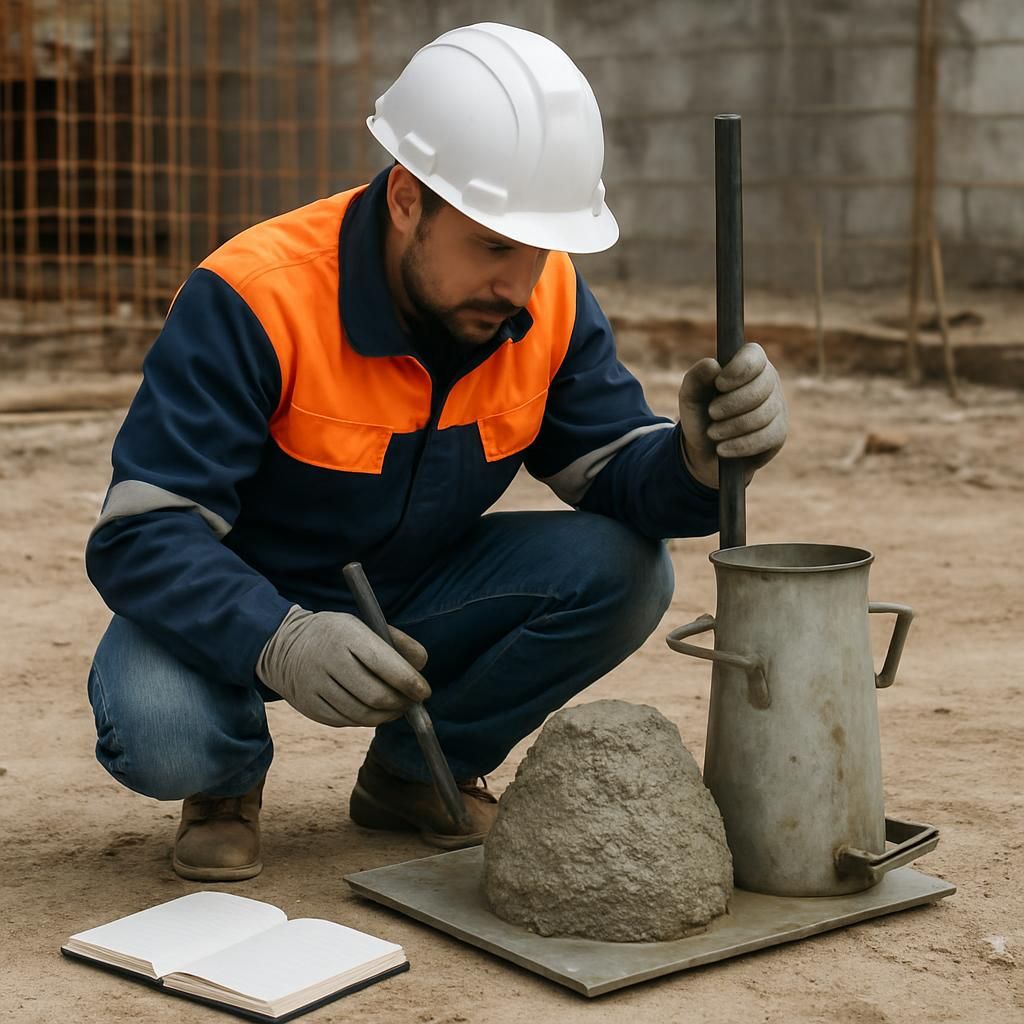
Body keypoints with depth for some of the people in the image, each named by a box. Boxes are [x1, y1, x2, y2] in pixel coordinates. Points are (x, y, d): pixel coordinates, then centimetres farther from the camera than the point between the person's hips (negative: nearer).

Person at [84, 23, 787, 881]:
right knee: (157, 729, -36)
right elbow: (143, 534, -31)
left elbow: (615, 470, -8)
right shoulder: (254, 300, -28)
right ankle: (230, 777, 5)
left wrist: (698, 457, -33)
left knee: (623, 571, -19)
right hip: (244, 613, -4)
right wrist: (280, 642, -49)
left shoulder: (550, 300, -11)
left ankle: (419, 771, 6)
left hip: (420, 600, 5)